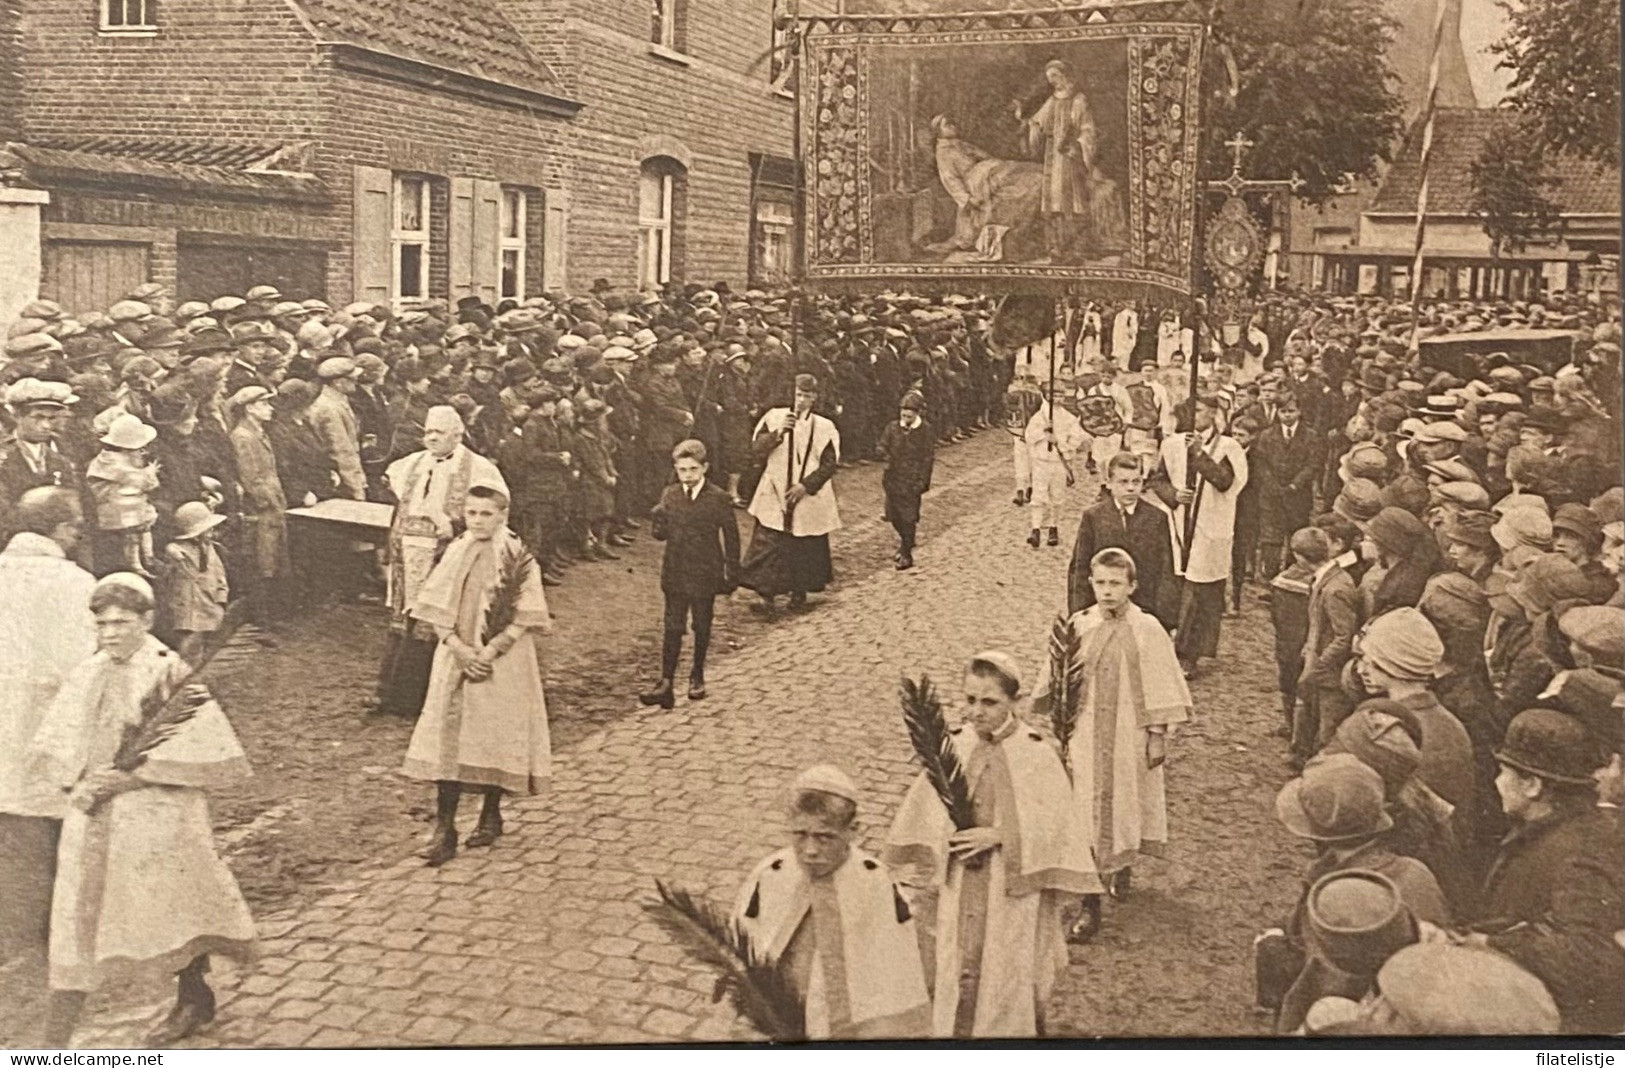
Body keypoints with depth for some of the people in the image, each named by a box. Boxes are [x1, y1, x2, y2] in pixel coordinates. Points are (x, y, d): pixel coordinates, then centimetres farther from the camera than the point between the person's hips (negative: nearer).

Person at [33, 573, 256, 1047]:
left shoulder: (170, 675, -10)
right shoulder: (86, 676, 3)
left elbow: (207, 747, -14)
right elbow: (49, 746, 9)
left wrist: (132, 777, -18)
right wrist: (80, 780, -11)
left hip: (158, 824, -4)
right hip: (92, 825, 4)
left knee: (176, 910, 9)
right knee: (75, 923, 3)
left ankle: (193, 997, 36)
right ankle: (55, 1042, 11)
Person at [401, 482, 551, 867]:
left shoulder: (518, 559, -5)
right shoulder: (454, 554, 4)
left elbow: (524, 618, -8)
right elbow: (438, 612, 1)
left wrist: (490, 651, -17)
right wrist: (461, 650, -12)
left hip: (502, 662, -2)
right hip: (456, 659, 3)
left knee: (495, 737, 5)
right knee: (447, 737, -3)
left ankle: (491, 816, 23)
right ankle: (444, 829, 0)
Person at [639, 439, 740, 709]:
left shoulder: (719, 498, -9)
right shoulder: (669, 495, 1)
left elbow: (731, 537, -3)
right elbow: (660, 534, 4)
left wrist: (732, 574, -2)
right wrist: (658, 518, -20)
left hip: (705, 574, -2)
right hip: (675, 574, 2)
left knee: (702, 628, 12)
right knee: (672, 628, 1)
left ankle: (697, 676, 31)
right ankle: (666, 683, 1)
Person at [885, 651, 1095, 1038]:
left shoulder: (1037, 755, -11)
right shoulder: (953, 747, -4)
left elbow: (1053, 824, -11)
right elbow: (924, 808, 2)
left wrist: (999, 836, -17)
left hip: (1014, 888, -2)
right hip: (962, 886, 2)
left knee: (1011, 974, 10)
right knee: (962, 972, 7)